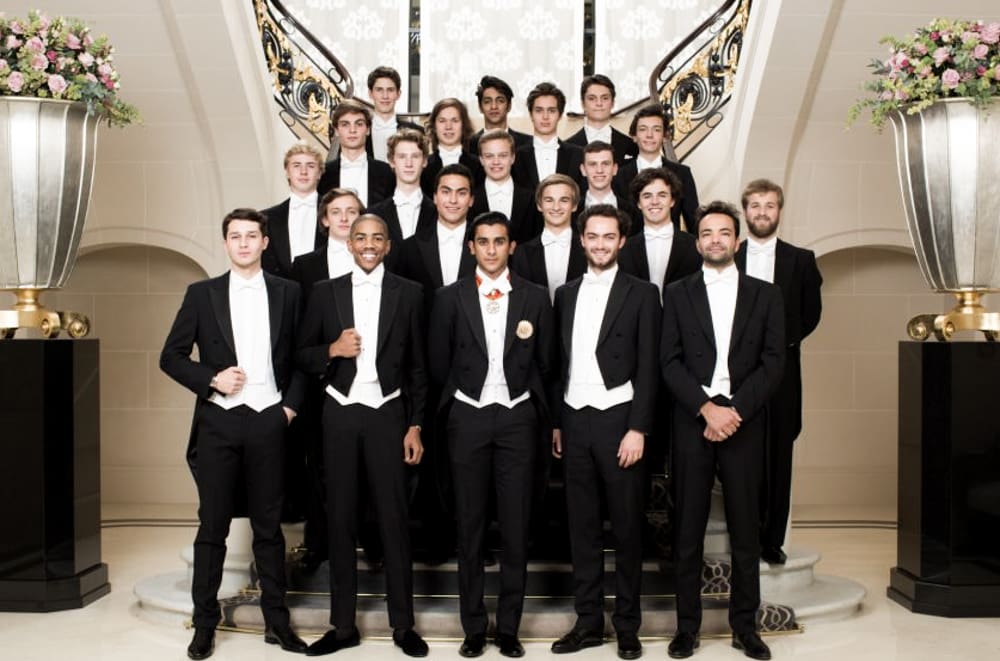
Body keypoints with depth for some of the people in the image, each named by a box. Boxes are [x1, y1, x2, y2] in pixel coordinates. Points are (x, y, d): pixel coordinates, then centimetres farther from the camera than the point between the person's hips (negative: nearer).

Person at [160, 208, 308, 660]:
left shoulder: (287, 293, 7)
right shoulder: (201, 294, 5)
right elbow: (171, 356, 4)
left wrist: (291, 405, -1)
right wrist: (211, 379, -10)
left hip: (268, 421, 1)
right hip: (218, 422, 0)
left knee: (269, 525, 8)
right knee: (212, 526, 5)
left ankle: (276, 620, 16)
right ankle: (205, 623, 15)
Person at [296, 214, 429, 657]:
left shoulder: (408, 293, 3)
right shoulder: (325, 292, 6)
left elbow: (417, 366, 4)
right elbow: (302, 356, 8)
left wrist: (415, 426, 0)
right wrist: (332, 349, -13)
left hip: (387, 414, -1)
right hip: (339, 414, 2)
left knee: (394, 518, 1)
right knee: (340, 518, 7)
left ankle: (402, 624, 12)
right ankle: (343, 625, 17)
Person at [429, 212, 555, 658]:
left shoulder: (535, 298, 3)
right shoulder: (450, 298, 1)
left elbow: (545, 364, 8)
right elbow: (439, 364, 6)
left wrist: (529, 403, 8)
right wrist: (460, 399, 10)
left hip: (518, 417, 0)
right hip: (468, 417, 0)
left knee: (516, 527, 3)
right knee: (470, 526, 6)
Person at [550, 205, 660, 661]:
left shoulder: (641, 294, -1)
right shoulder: (566, 294, 12)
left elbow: (647, 368, -6)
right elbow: (560, 362, 13)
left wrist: (638, 429, -12)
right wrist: (556, 423, 9)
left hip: (617, 419, -4)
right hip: (574, 421, 4)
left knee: (626, 527, 4)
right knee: (582, 527, 9)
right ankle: (588, 622, 18)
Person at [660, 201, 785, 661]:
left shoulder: (765, 294, 10)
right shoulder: (677, 293, 8)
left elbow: (773, 362, 2)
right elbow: (669, 361, 0)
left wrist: (736, 411, -10)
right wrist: (707, 408, -12)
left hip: (744, 424, 1)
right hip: (692, 422, 0)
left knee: (746, 531, 6)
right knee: (688, 531, 3)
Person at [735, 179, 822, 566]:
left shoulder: (800, 260, 9)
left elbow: (811, 312, 8)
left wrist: (781, 341, -2)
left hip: (781, 368, 1)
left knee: (778, 455, 2)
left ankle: (772, 539, 9)